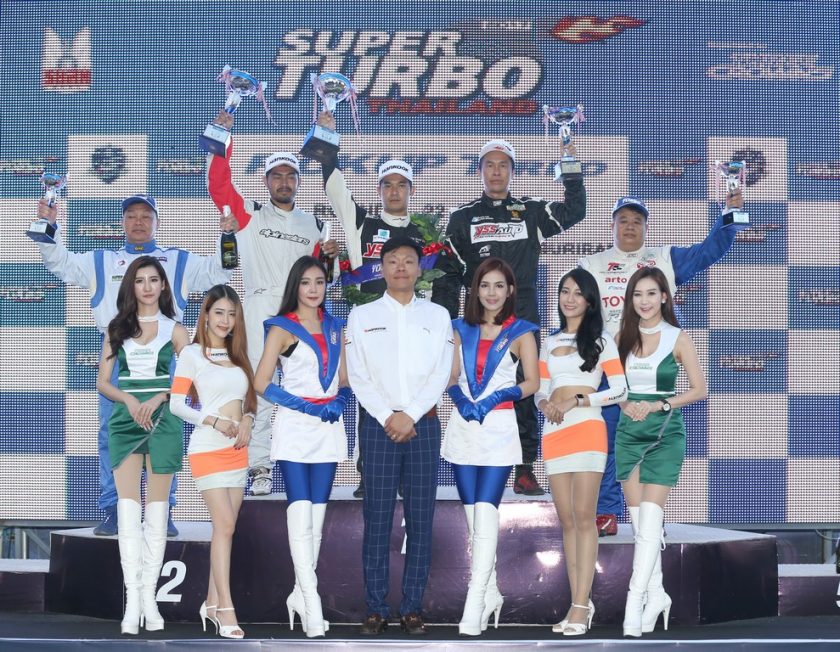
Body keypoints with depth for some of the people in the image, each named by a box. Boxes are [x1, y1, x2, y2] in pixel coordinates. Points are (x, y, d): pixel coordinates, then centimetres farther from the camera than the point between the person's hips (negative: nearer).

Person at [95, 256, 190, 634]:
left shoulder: (174, 330, 8)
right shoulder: (117, 328, 11)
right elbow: (103, 383, 7)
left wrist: (159, 397, -13)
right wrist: (129, 399, -11)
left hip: (163, 421, 0)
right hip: (125, 421, 1)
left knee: (157, 511, 0)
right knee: (127, 510, -8)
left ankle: (149, 596, 4)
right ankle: (132, 599, -11)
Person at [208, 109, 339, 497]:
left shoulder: (312, 225, 21)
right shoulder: (249, 214, 10)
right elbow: (218, 184, -3)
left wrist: (326, 257, 2)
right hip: (261, 308, -3)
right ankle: (259, 468, -6)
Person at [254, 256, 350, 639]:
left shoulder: (335, 328, 14)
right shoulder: (282, 328, 0)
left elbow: (344, 380, 16)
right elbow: (262, 383, -6)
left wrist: (339, 403, -6)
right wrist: (307, 407, -13)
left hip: (329, 428, 5)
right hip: (294, 426, -5)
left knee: (317, 514, 6)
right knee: (300, 513, -13)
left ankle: (300, 594, 15)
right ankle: (311, 603, -17)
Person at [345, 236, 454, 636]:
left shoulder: (437, 316, 10)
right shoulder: (362, 316, 8)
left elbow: (441, 374, 2)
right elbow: (358, 376, 1)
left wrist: (410, 416, -10)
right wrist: (387, 418, -9)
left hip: (423, 424, 1)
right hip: (378, 424, -1)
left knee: (420, 520, 0)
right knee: (377, 519, -3)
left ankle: (413, 607, 4)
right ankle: (376, 609, 0)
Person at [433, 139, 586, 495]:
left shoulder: (531, 212, 11)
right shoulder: (463, 217, 9)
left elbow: (574, 211, 0)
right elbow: (447, 272, 7)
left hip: (524, 319, 1)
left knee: (525, 392, 1)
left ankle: (525, 469, 5)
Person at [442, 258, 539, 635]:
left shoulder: (520, 332, 2)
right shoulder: (462, 329, 13)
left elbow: (533, 382, -1)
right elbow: (451, 378, 11)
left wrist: (494, 399, -14)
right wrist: (461, 399, -10)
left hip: (499, 428, -4)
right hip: (463, 428, 4)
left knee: (485, 513, -14)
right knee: (473, 516, 7)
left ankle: (474, 609, -18)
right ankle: (490, 594, 19)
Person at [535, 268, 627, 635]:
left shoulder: (601, 341, 5)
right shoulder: (549, 342, 18)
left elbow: (620, 390, -2)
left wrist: (577, 400, -11)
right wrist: (545, 405, -4)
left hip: (586, 429, -5)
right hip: (554, 432, 5)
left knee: (584, 517, -10)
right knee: (566, 520, 4)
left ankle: (580, 607, -12)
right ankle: (579, 603, 8)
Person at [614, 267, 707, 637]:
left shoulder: (677, 339, -1)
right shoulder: (623, 337, 8)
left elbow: (699, 389, -2)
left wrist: (659, 405, -13)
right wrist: (627, 404, -10)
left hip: (665, 433, -4)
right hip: (629, 431, 4)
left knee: (650, 518, -12)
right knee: (638, 519, 4)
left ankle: (635, 602, -15)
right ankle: (656, 595, 14)